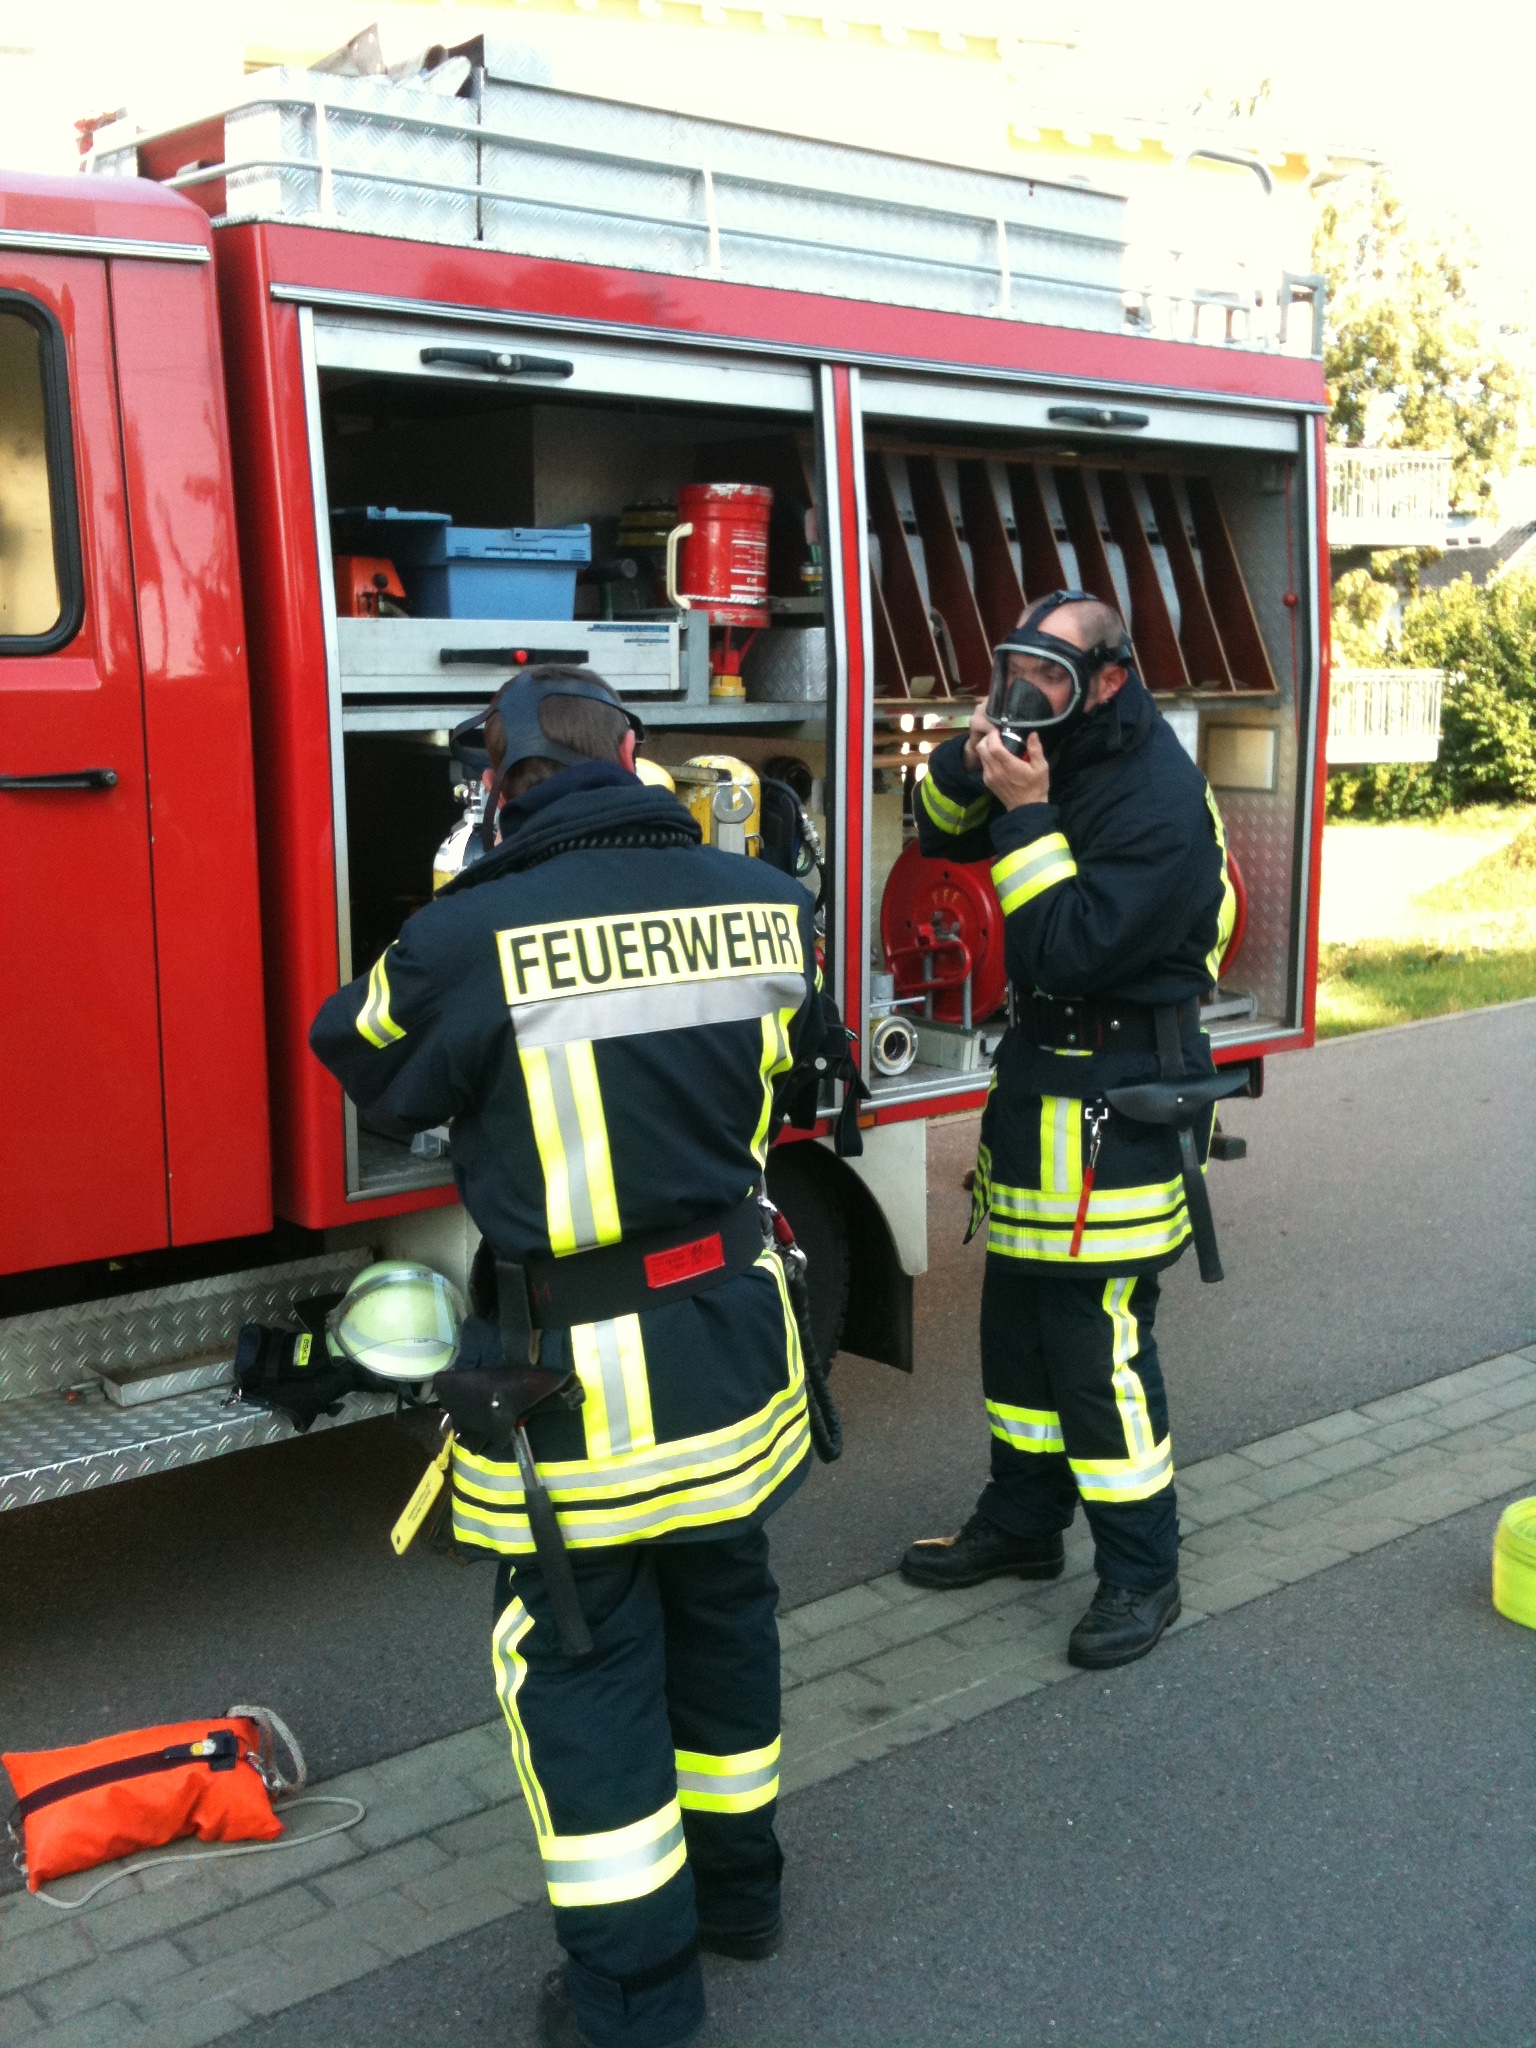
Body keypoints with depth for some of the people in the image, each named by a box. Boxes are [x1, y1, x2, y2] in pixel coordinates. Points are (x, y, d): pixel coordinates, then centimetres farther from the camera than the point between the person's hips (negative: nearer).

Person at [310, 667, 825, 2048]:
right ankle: (736, 1884, 42)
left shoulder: (471, 936, -19)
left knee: (585, 1662, 11)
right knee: (724, 1610, 23)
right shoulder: (765, 904, -4)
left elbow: (366, 1064, 1)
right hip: (733, 1344, 5)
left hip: (575, 1373, -5)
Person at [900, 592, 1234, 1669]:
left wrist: (1027, 816, -26)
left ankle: (1142, 1574, 12)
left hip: (1114, 1098, -9)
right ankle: (1021, 1522, 34)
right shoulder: (1056, 747, 4)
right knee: (1019, 1318, 18)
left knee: (1100, 1342, -3)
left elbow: (1072, 950, -27)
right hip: (1040, 1065, 9)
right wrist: (971, 762, -7)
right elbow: (941, 830, 13)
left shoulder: (1157, 796, -22)